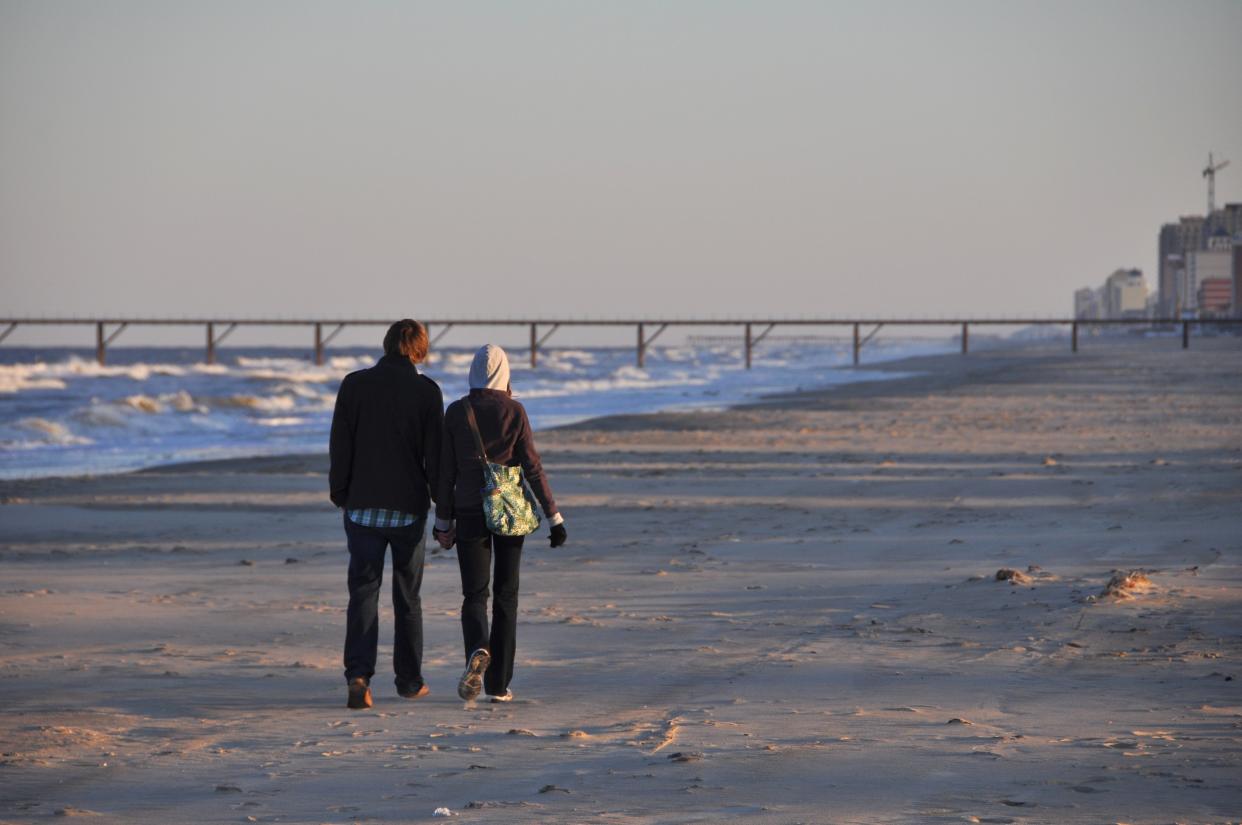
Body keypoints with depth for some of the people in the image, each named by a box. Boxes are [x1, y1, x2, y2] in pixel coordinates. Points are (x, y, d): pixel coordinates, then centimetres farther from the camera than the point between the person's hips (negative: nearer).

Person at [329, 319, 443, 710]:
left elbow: (340, 447, -1)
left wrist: (340, 496, 9)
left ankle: (358, 675, -19)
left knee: (363, 593, 0)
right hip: (409, 506, 0)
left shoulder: (354, 384, -3)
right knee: (408, 596, 13)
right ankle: (409, 680, 20)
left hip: (363, 505, 0)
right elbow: (435, 454, -5)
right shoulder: (426, 391, -6)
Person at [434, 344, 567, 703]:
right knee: (506, 595, 10)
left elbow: (446, 471, 1)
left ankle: (477, 651, -29)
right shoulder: (514, 411, -3)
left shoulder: (455, 412, -1)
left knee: (474, 594, 3)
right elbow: (532, 467, -5)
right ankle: (499, 683, 8)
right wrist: (554, 518, -1)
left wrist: (443, 521, 9)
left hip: (469, 510, 0)